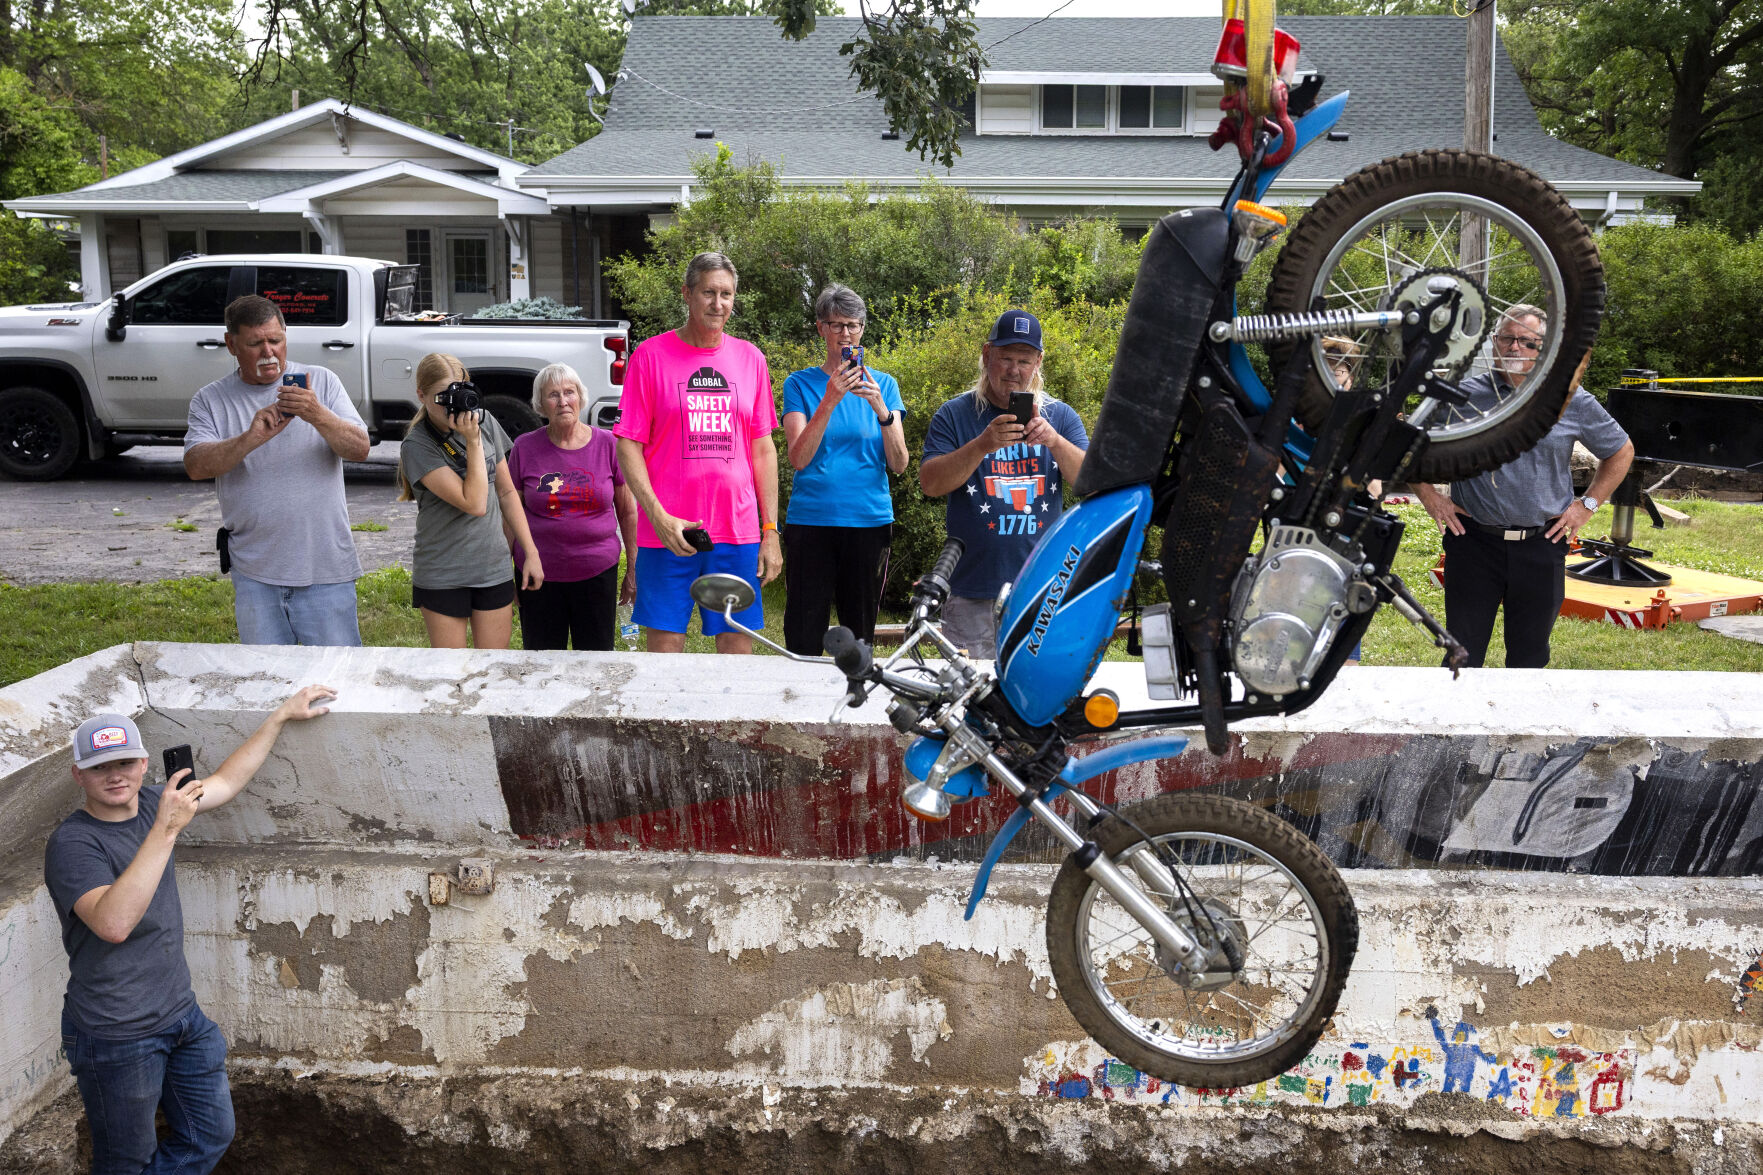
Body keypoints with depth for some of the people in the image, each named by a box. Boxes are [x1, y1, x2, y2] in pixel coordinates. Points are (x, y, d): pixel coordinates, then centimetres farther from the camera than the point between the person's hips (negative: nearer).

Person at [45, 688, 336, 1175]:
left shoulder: (151, 804, 3)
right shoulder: (71, 843, -18)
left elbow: (228, 780, 18)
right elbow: (113, 923, -34)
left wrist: (282, 715, 19)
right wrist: (166, 829, -35)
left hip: (182, 1014, 7)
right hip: (117, 1037, -7)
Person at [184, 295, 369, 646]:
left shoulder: (322, 381, 5)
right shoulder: (210, 400, 5)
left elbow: (360, 449, -4)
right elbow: (196, 466, -9)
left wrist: (318, 416, -23)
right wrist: (251, 439, -25)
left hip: (325, 567, -1)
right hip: (254, 572, 1)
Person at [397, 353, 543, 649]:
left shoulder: (484, 421, 1)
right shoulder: (417, 445, -14)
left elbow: (506, 492, 10)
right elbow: (474, 503, -22)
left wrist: (531, 552, 8)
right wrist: (473, 441, -21)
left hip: (494, 567, 4)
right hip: (442, 577, -4)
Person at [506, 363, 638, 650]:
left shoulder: (608, 445, -1)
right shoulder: (525, 448, -1)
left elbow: (628, 512, 6)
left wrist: (634, 568, 6)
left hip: (598, 572, 0)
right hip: (539, 574, 0)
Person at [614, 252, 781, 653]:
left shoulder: (751, 358, 10)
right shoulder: (651, 356, 0)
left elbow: (763, 449, 12)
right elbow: (628, 446, -2)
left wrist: (771, 530, 7)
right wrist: (659, 517, -13)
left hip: (738, 532, 3)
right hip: (668, 534, -2)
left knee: (738, 647, 6)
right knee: (665, 648, 1)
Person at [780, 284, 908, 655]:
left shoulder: (884, 384, 8)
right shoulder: (801, 383, 5)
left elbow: (899, 464, 0)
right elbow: (798, 457, -8)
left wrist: (880, 409, -14)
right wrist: (829, 402, -19)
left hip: (869, 521, 1)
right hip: (811, 521, -1)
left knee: (860, 632, 8)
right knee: (803, 635, -2)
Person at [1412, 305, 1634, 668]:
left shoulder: (1572, 401, 4)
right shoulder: (1463, 396, 1)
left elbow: (1621, 451, 17)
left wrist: (1588, 504, 9)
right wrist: (1428, 495, 3)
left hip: (1542, 545, 1)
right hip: (1473, 541, -1)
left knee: (1529, 659, 11)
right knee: (1463, 655, 3)